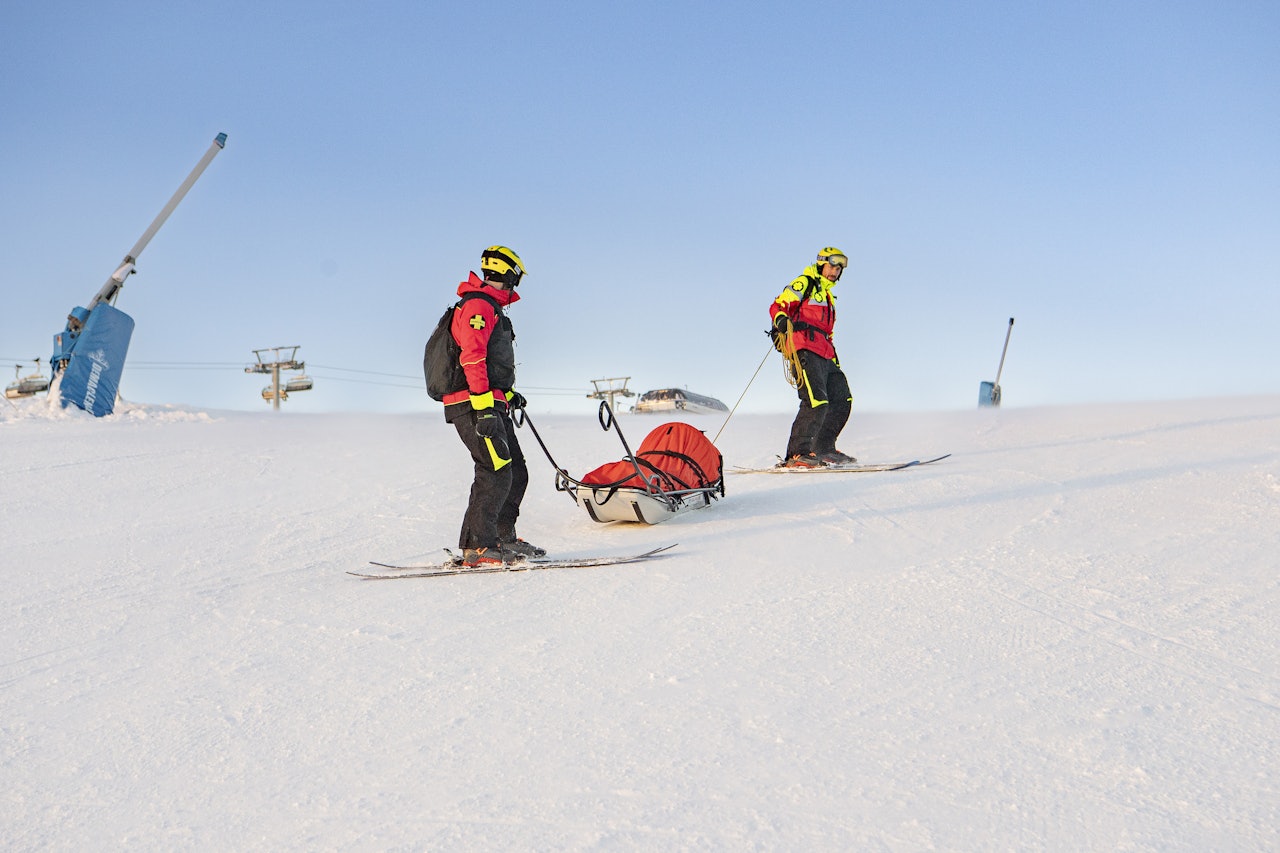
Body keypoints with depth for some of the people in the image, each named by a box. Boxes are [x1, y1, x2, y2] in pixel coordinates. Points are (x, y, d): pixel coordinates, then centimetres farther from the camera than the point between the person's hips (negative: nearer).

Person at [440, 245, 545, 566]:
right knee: (496, 473, -16)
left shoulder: (490, 309, 25)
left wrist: (508, 394, 27)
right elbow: (472, 358, -20)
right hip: (474, 406, -11)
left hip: (491, 406, 11)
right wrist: (484, 408, -25)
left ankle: (503, 538, 22)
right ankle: (478, 546, -14)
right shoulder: (479, 306, -9)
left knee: (516, 473, 12)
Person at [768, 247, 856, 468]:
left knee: (842, 399, 10)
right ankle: (796, 454, -20)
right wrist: (782, 320, -30)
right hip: (805, 351, -10)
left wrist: (835, 361, 29)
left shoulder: (827, 295, 32)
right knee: (816, 401, -21)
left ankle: (824, 449, 18)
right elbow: (778, 305, -7)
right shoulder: (805, 283, 5)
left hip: (824, 356, 10)